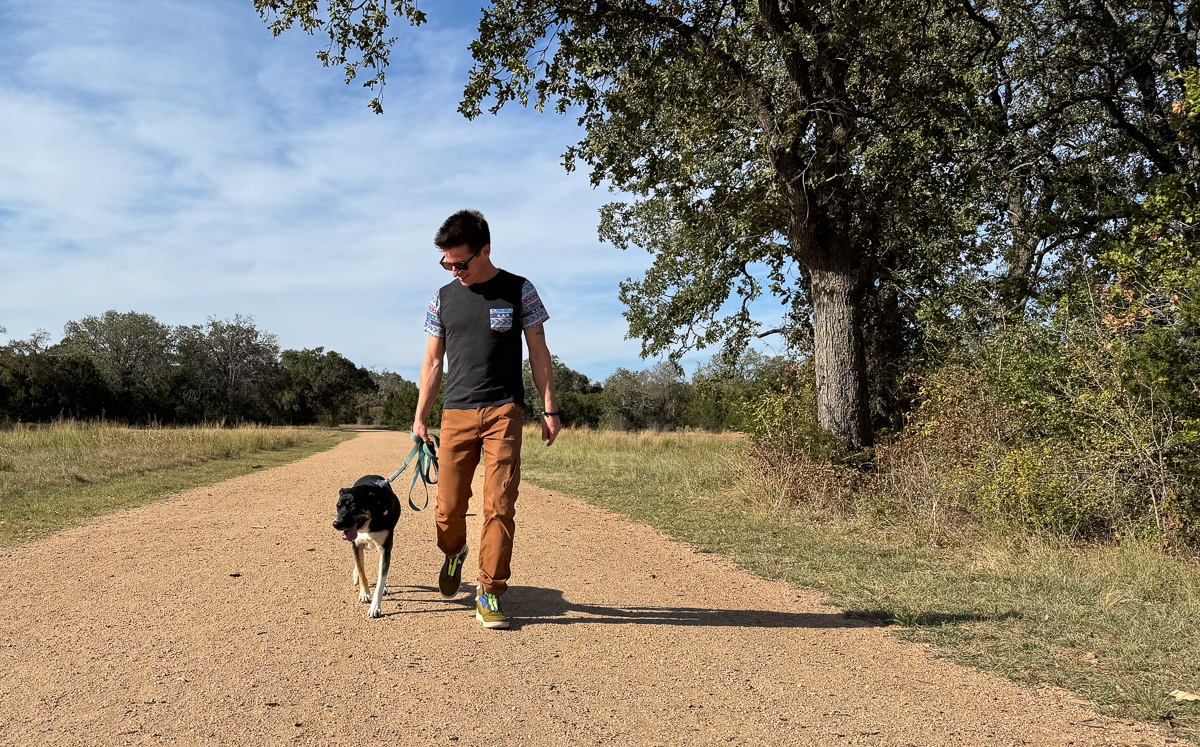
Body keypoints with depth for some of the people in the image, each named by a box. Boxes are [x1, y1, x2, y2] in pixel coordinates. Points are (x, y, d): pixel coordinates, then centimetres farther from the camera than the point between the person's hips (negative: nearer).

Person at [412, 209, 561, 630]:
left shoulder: (519, 291, 5)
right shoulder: (443, 298, 12)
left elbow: (539, 354, 7)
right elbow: (432, 363, 15)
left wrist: (550, 409, 1)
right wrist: (419, 418, 10)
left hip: (504, 411, -2)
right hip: (456, 413, 2)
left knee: (499, 505, -8)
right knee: (448, 507, 1)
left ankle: (490, 593, 2)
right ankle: (454, 553, 34)